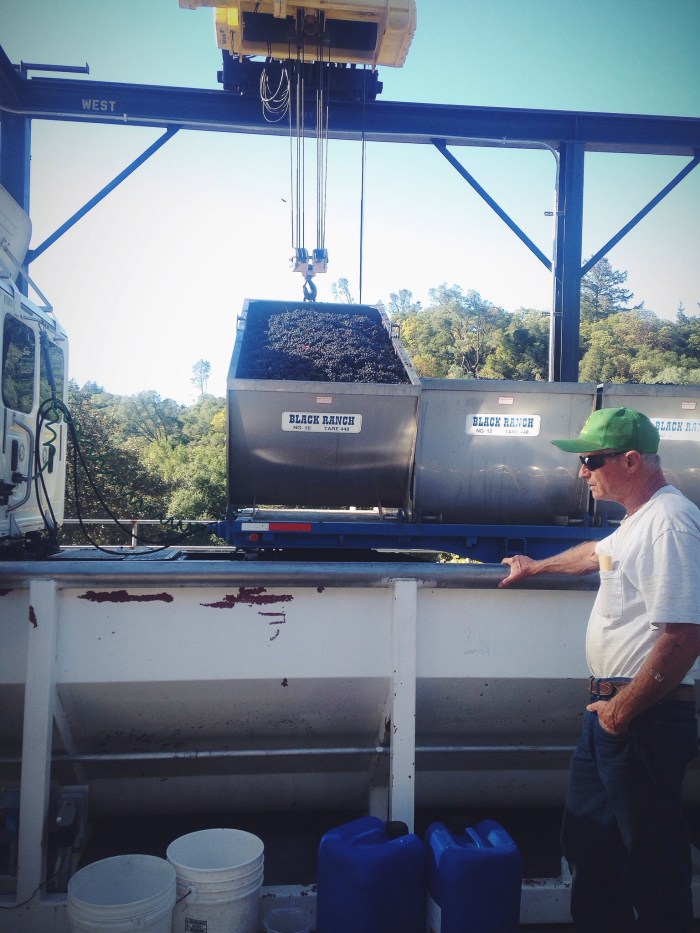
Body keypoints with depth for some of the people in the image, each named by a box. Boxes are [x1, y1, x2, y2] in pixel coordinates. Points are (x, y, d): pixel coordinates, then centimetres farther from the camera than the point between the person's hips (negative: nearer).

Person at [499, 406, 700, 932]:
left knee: (652, 859, 4)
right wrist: (538, 567, 47)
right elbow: (597, 554, 34)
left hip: (643, 716, -10)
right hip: (610, 710, 10)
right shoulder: (638, 519, 12)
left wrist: (623, 710, -19)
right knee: (588, 842, 21)